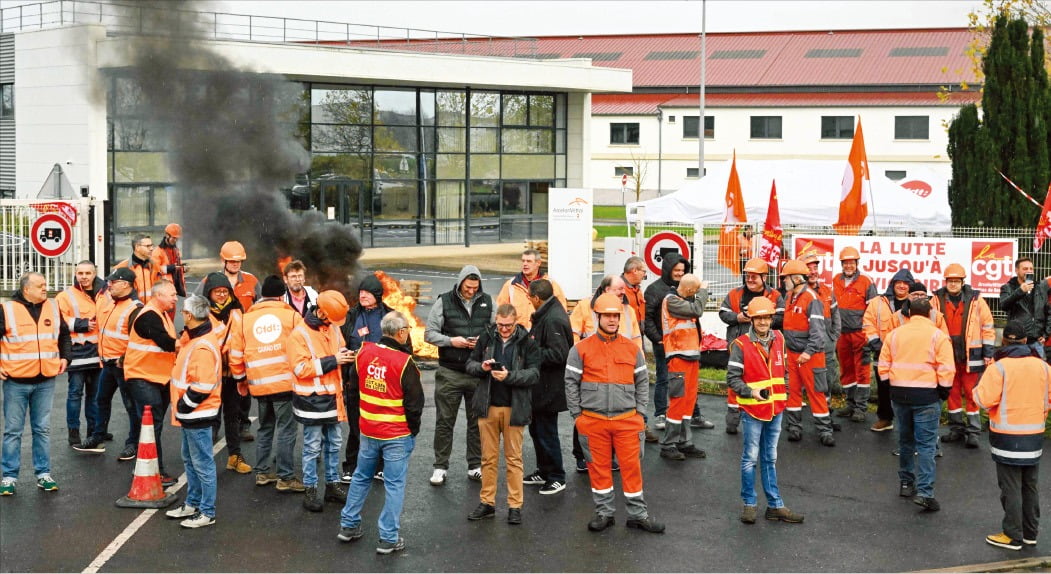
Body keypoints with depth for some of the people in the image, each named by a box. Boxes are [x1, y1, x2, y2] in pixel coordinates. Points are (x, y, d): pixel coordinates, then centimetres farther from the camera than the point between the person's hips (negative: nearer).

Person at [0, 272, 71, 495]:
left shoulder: (53, 308, 7)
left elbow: (64, 335, 21)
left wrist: (65, 357, 9)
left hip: (45, 381, 4)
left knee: (43, 429, 10)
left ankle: (43, 473, 18)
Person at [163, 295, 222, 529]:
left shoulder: (203, 347, -24)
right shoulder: (195, 338, 9)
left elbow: (202, 386, -27)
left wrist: (184, 405, -16)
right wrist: (182, 406, 15)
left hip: (198, 415, -11)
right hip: (190, 414, 11)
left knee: (202, 463, -2)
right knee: (190, 460, 20)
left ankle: (207, 512, 6)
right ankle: (192, 504, 33)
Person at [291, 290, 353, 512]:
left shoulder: (333, 328, 6)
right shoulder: (300, 333, -14)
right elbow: (300, 368, -20)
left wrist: (346, 356, -5)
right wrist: (332, 361, -21)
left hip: (332, 397, 6)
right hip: (312, 400, -6)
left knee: (333, 444, 14)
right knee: (312, 447, 1)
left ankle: (333, 484, 25)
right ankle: (310, 490, 9)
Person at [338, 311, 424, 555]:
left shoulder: (364, 353, -3)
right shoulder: (404, 362, -18)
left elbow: (353, 387, 12)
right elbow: (415, 402, -11)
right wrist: (413, 429, 3)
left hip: (368, 430, 5)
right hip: (398, 435, -5)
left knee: (361, 477, 21)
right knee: (394, 484, 4)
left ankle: (348, 525, 29)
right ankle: (389, 538, 8)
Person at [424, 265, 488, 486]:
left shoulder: (488, 302, 5)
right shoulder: (444, 302, -2)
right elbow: (429, 333, 0)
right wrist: (451, 341, -15)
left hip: (478, 373, 2)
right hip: (449, 373, -2)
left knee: (477, 421, 10)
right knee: (444, 421, 4)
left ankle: (475, 466, 21)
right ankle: (440, 467, 14)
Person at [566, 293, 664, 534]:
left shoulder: (632, 349, 6)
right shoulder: (581, 349, 0)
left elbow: (643, 382, 12)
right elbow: (571, 383, 3)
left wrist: (639, 412, 5)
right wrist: (577, 415, 0)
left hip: (627, 420, 1)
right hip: (593, 421, -1)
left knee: (632, 466, 4)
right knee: (599, 467, 7)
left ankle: (638, 514, 15)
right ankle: (603, 513, 20)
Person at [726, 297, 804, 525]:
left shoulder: (779, 340, 6)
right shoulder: (741, 345, -11)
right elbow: (732, 378, -11)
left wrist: (784, 393, 11)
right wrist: (751, 392, -23)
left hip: (776, 409, 5)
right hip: (752, 411, -5)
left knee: (770, 458, 14)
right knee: (750, 458, 2)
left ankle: (775, 505, 20)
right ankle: (749, 504, 14)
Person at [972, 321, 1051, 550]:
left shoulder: (998, 367, -15)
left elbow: (984, 400, -19)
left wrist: (976, 390, 2)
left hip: (1007, 437, -5)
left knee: (1011, 487, 2)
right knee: (1031, 486, 16)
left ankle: (1013, 536, 7)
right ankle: (1030, 532, 25)